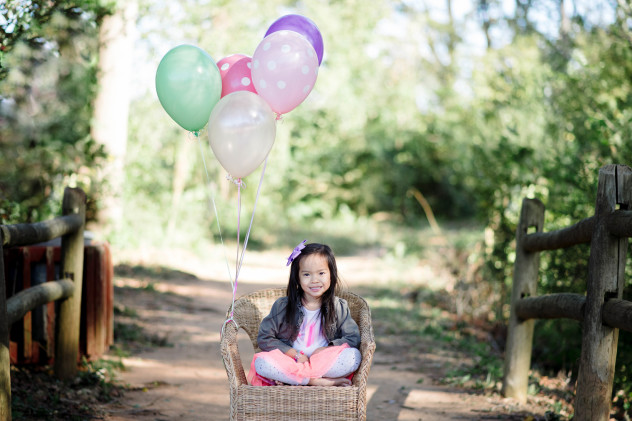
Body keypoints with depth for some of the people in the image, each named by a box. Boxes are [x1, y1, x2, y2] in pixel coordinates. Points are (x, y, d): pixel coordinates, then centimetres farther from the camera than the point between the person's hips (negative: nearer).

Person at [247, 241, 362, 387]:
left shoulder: (340, 308, 7)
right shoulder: (282, 306, 4)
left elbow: (353, 338, 3)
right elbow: (264, 338, 2)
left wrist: (325, 350, -12)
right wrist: (295, 354, -8)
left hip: (325, 362, 1)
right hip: (289, 362, -1)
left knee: (354, 356, -28)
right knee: (261, 361, -30)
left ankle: (287, 376, -27)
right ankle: (321, 381, -31)